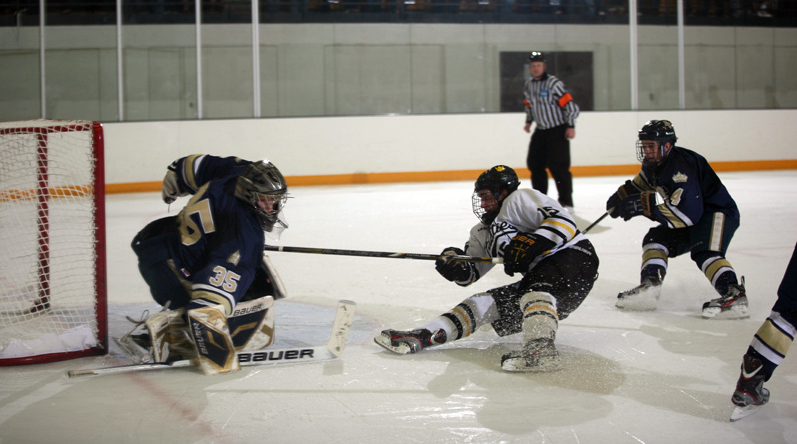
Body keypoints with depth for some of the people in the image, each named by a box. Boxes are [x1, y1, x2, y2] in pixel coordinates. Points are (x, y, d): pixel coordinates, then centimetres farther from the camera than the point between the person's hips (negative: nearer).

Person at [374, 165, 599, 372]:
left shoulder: (519, 200, -5)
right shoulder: (484, 232, 21)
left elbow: (562, 221, -18)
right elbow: (470, 273, 15)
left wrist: (529, 245, -26)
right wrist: (455, 266, -7)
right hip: (536, 276, 8)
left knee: (535, 292, -36)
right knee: (485, 303, 0)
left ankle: (540, 348, -61)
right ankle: (421, 337, -5)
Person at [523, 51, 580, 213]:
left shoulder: (553, 83, -16)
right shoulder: (529, 85, 7)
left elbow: (569, 104, -16)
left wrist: (571, 126, -19)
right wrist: (528, 121, 16)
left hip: (558, 130, -7)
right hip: (540, 131, 7)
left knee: (558, 166, -14)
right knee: (534, 163, 8)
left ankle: (566, 202, -8)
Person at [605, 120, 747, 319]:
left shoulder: (681, 166, -29)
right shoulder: (654, 163, 2)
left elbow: (687, 213, -37)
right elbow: (640, 185, 25)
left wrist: (645, 205, -37)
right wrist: (620, 198, 5)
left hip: (718, 212, -10)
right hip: (692, 218, 10)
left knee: (704, 252, -32)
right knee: (657, 238, 4)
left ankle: (734, 295, -41)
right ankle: (649, 287, 0)